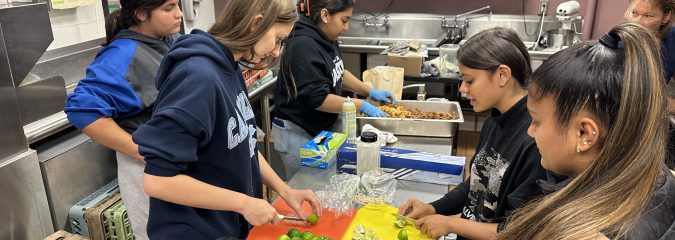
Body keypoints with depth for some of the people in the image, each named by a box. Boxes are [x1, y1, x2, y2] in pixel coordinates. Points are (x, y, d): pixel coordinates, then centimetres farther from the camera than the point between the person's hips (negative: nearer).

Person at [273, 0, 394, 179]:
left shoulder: (327, 40, 2)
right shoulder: (302, 47, -25)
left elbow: (339, 73, 19)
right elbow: (318, 99, -26)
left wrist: (371, 92, 11)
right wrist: (361, 106, -19)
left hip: (323, 127, 8)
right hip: (298, 134, -8)